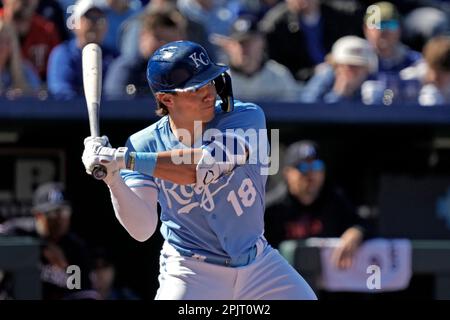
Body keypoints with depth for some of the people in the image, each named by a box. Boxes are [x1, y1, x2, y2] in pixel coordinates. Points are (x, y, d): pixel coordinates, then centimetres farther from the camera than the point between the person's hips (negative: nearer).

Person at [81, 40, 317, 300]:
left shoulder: (248, 117, -16)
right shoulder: (144, 145, -12)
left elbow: (207, 166, -34)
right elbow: (142, 230, -19)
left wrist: (125, 159, -39)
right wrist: (113, 180, -36)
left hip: (258, 262, 2)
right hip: (191, 273, -1)